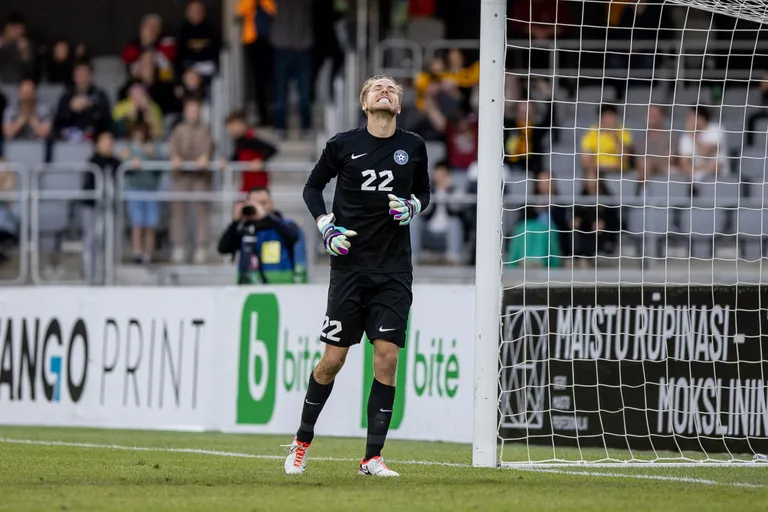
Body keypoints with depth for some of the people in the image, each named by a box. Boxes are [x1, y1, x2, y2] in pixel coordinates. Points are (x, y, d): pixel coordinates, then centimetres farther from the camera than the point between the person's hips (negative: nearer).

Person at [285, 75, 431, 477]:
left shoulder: (413, 147, 5)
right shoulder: (344, 145, -1)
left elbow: (424, 190, 20)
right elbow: (312, 187, 11)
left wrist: (413, 206, -2)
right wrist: (326, 227, -4)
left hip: (394, 268, 2)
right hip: (350, 263, -2)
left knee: (386, 356, -7)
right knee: (333, 360, -1)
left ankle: (372, 458, -2)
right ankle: (302, 441, 21)